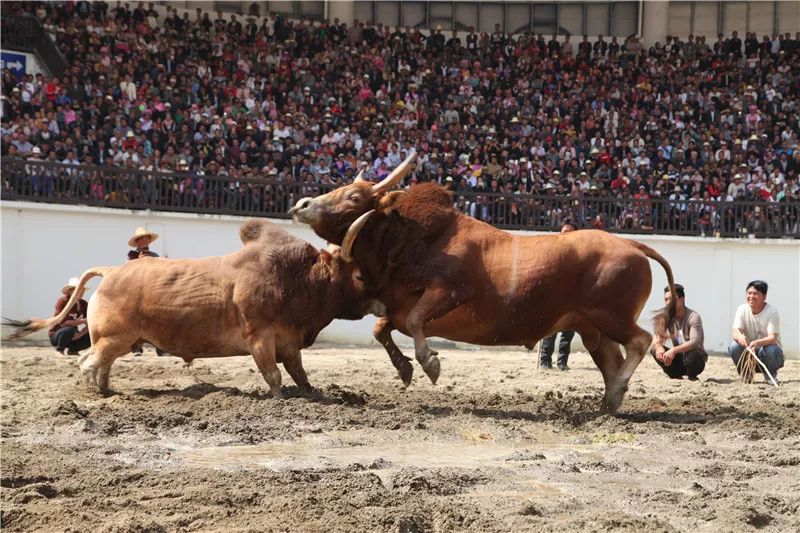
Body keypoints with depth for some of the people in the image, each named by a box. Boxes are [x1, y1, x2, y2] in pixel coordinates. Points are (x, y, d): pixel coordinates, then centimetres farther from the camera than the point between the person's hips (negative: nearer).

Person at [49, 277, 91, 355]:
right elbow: (62, 322, -25)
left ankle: (72, 350, 7)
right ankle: (59, 350, -10)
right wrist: (81, 321, -26)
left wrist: (79, 335, -21)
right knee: (69, 330, -37)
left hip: (73, 337, 5)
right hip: (56, 335, -5)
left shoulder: (83, 304, -1)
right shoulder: (62, 301, -16)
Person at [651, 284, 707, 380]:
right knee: (654, 349, -17)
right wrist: (658, 347, -37)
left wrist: (674, 350, -50)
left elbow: (695, 342, -34)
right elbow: (657, 340, -10)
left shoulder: (693, 317, -19)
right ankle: (676, 376, 0)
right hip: (679, 358, 5)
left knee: (692, 355, -39)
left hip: (697, 358, -5)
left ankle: (692, 377, -6)